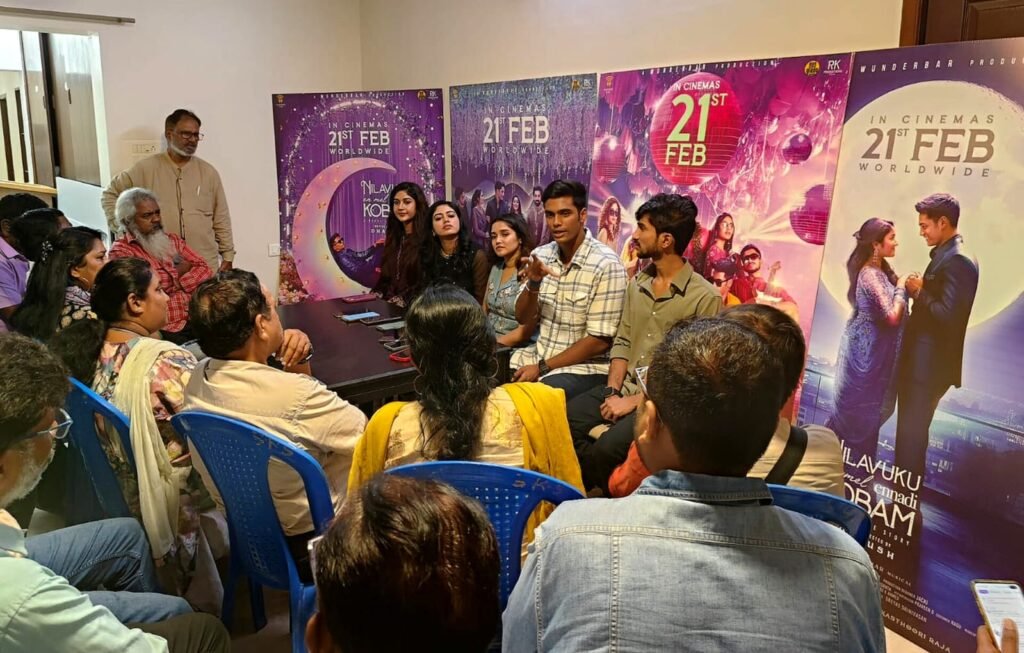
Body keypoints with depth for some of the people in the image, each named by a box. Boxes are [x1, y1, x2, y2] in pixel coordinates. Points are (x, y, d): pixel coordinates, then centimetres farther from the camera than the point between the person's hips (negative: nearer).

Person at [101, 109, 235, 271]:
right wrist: (121, 227, 2)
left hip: (206, 266, 1)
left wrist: (227, 258, 5)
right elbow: (111, 194, 13)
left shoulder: (209, 172, 6)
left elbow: (221, 220, 7)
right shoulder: (146, 168, 1)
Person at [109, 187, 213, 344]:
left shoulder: (172, 240, 21)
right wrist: (178, 271, 1)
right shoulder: (121, 250, 3)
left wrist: (178, 282, -8)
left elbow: (204, 269, 10)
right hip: (165, 329, -6)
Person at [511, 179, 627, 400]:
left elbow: (599, 341, -17)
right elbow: (523, 318, 5)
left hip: (586, 366, -6)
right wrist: (533, 283, -15)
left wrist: (542, 367, -16)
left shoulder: (606, 264, -16)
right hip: (540, 354, 6)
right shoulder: (541, 255, 3)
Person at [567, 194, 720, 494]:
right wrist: (612, 391, -4)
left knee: (605, 450, -28)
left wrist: (635, 401, -14)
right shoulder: (637, 284, 11)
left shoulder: (705, 298, -11)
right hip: (623, 389, 6)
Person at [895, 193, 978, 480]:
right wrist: (917, 289, 1)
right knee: (909, 430, 17)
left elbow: (948, 315, -24)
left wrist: (919, 292, -12)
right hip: (921, 359, 10)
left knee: (912, 433, -3)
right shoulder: (945, 254, 13)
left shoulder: (958, 259, -17)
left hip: (930, 364, -10)